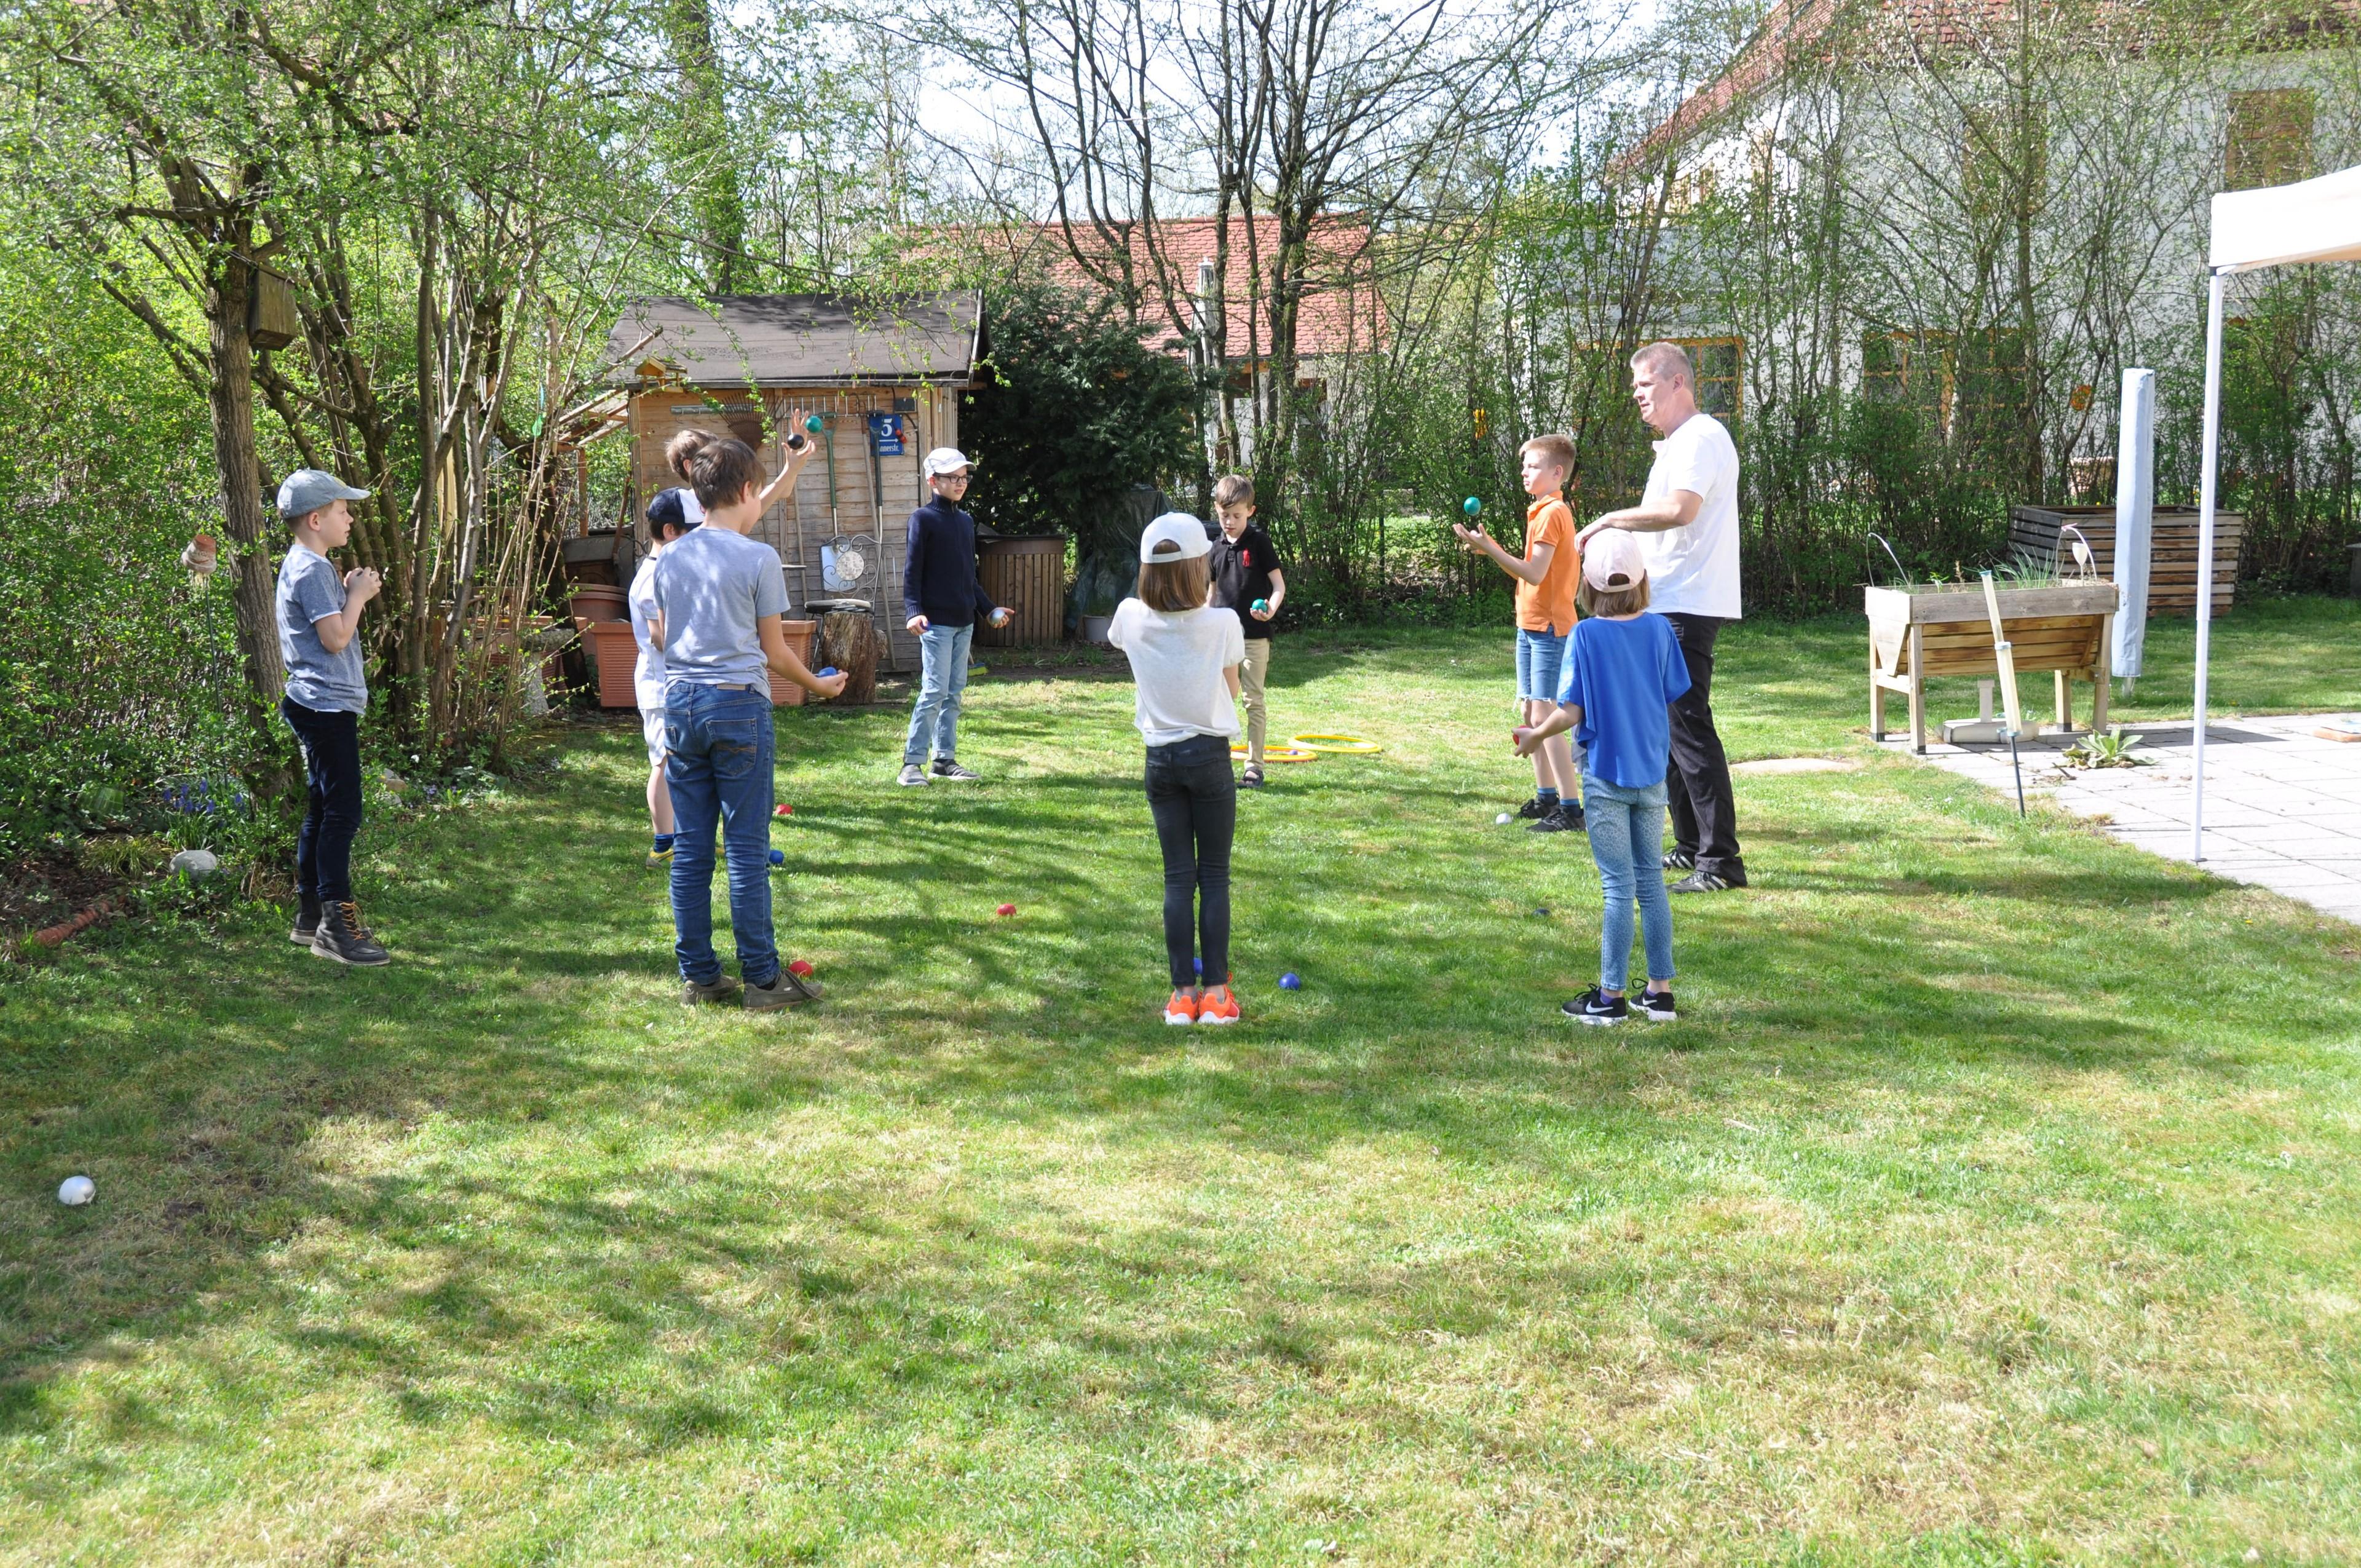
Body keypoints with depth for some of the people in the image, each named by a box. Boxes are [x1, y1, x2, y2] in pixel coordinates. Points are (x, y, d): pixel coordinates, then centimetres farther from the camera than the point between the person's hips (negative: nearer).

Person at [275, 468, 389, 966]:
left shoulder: (301, 567, 17)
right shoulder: (314, 571, -15)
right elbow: (336, 638, -21)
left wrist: (348, 594, 12)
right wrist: (359, 595, -9)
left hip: (320, 705, 11)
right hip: (329, 706, -11)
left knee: (322, 812, 15)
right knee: (342, 814, -10)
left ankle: (310, 917, 22)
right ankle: (335, 926, -9)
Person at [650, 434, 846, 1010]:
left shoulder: (670, 557, 8)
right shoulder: (758, 558, -7)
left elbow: (662, 638, 15)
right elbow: (774, 652, -3)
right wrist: (818, 685, 14)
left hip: (680, 704, 5)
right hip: (739, 704, -5)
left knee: (690, 848, 8)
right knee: (747, 848, -1)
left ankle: (698, 975, 14)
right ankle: (762, 978, 5)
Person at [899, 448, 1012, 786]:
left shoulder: (966, 522, 16)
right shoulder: (923, 519, -5)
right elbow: (912, 571, -9)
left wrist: (988, 608, 20)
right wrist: (913, 611, -20)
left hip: (964, 622, 7)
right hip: (936, 622, -7)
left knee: (954, 692, 9)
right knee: (934, 691, -10)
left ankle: (945, 758, 16)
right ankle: (912, 762, -5)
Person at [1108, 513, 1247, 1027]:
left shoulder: (1132, 618, -6)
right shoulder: (1222, 623, -14)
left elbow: (1116, 637, 20)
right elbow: (1232, 688, 2)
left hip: (1161, 758, 2)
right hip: (1210, 755, -2)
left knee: (1178, 878, 7)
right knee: (1215, 876, 5)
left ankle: (1184, 994, 9)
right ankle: (1216, 994, 6)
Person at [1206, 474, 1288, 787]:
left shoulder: (1259, 542, -5)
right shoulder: (1217, 547, 9)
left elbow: (1279, 584, -7)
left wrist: (1271, 608, -27)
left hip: (1255, 635, -5)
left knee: (1254, 700, -1)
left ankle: (1254, 767, 4)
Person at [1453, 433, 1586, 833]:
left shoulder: (1552, 513, -15)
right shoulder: (1542, 511, 15)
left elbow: (1535, 574, -22)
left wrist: (1489, 548, -24)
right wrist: (1491, 548, 4)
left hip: (1549, 627, -10)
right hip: (1531, 624, 10)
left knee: (1545, 716, -12)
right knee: (1531, 712, 15)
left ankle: (1570, 808, -11)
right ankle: (1546, 797, 25)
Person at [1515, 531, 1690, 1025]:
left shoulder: (1586, 636, -13)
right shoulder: (1659, 630, -2)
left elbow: (1572, 712, -13)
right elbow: (1672, 701, 4)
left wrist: (1536, 736, 5)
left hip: (1605, 775, -3)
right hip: (1651, 773, 3)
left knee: (1618, 886, 1)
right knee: (1651, 879, 12)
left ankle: (1610, 997, 9)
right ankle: (1661, 991, 17)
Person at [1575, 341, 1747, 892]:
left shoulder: (1702, 438, -12)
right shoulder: (1675, 445, 22)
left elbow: (1680, 509, -29)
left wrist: (1611, 519, -20)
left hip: (1688, 608, -11)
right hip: (1665, 605, 11)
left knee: (1690, 727, -12)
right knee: (1667, 727, 14)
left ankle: (1721, 861, -9)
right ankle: (1690, 846, 23)